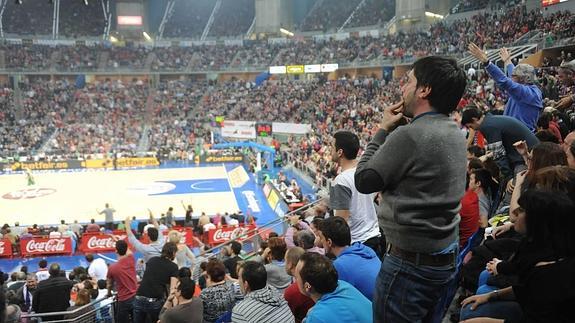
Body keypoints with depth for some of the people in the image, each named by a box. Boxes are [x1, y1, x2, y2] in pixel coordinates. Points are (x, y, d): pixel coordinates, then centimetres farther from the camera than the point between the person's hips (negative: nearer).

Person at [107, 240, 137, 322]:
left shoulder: (112, 267, -14)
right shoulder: (131, 259, -7)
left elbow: (109, 284, 7)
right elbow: (129, 251, 21)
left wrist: (109, 293, 27)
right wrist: (122, 242, 34)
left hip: (124, 300, -4)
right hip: (136, 296, 4)